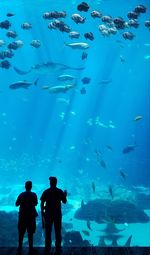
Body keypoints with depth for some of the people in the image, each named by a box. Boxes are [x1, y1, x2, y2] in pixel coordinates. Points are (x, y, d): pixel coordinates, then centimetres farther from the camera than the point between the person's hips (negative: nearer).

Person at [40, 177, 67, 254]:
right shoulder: (60, 191, -5)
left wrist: (42, 212, 6)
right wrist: (65, 195, 21)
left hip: (48, 214, 0)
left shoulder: (46, 192, -5)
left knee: (48, 232, 11)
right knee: (58, 232, 7)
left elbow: (42, 204, -5)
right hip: (57, 214, 0)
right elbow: (64, 202, 2)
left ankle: (47, 248, 16)